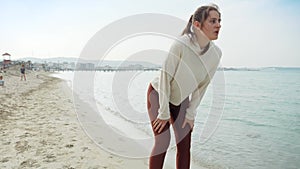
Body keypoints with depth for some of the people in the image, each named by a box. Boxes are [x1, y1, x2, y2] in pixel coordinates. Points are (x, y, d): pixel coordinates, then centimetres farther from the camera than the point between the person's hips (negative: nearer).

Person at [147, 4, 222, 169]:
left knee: (185, 144, 2)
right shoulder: (180, 45, -30)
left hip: (181, 99, 5)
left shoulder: (216, 53, -14)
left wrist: (191, 113, -1)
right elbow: (165, 78, -24)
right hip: (158, 93, -5)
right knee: (162, 142, -8)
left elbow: (202, 86, -4)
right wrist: (164, 113, -18)